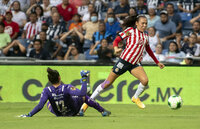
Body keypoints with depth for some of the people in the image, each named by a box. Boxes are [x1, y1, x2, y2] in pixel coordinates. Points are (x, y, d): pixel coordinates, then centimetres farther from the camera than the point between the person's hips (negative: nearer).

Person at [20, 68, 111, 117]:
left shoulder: (47, 91, -28)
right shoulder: (66, 88, -33)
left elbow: (40, 106, -35)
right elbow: (82, 94, -40)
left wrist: (29, 115, -29)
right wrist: (84, 79, -29)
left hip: (58, 113, 2)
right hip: (73, 112, -2)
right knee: (83, 97, 24)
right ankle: (102, 111, 34)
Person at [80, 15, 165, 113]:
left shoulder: (145, 36, 13)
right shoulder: (130, 30, -2)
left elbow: (148, 50, 29)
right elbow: (116, 40, -4)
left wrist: (157, 62, 33)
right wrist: (115, 48, -25)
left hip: (135, 64, 4)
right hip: (124, 60, -4)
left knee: (145, 80, -21)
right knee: (108, 83, -2)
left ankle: (136, 98, 7)